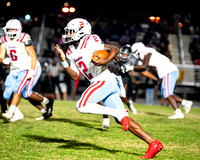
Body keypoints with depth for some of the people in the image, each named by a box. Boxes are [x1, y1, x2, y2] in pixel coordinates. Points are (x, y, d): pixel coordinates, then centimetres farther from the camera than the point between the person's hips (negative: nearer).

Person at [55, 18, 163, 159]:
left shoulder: (89, 41, -2)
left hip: (105, 80, -8)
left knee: (81, 106, -20)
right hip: (103, 84, 8)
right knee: (125, 121, 3)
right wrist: (63, 60, 5)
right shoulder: (71, 52, 21)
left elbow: (115, 49, -6)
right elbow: (75, 76, 15)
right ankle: (153, 143, 1)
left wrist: (105, 61, -23)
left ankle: (120, 113, -17)